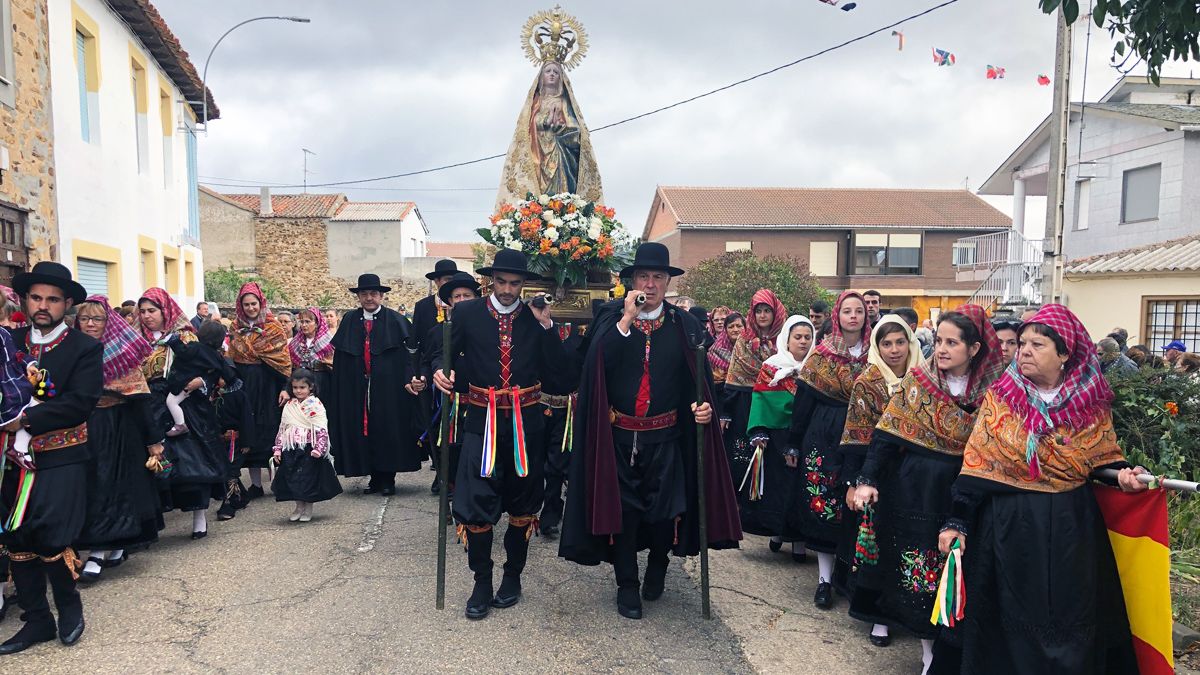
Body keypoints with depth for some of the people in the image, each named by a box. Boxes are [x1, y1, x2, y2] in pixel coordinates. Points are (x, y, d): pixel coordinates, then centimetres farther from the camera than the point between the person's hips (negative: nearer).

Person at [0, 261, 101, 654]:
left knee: (51, 539, -8)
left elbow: (80, 402, -15)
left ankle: (70, 606, 19)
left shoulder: (85, 348, -4)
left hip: (61, 460, -4)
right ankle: (36, 620, 23)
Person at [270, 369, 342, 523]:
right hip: (291, 450, 5)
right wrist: (278, 449, 9)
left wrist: (318, 448, -21)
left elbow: (321, 429, -13)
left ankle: (308, 508, 16)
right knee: (292, 478, 8)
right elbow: (282, 428, 14)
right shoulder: (289, 405, 10)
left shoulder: (315, 405, -7)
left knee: (309, 478, 1)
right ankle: (299, 507, 23)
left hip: (309, 449, -5)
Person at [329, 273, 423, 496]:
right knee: (364, 433, 6)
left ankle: (388, 479, 14)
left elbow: (409, 354, -8)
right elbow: (339, 360, 6)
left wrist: (410, 379, -21)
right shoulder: (349, 322, 8)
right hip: (357, 389, 3)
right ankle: (374, 478, 18)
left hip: (389, 388, -3)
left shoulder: (396, 321, -1)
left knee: (388, 432, 2)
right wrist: (340, 390, -1)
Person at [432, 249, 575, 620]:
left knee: (522, 506, 13)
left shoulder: (537, 318, 1)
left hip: (526, 423, 1)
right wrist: (441, 371, -17)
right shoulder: (467, 312, 0)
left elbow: (563, 378, -7)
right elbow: (444, 353, 6)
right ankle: (481, 583, 15)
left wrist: (546, 325, -14)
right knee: (476, 504, -5)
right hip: (482, 422, -1)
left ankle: (513, 576, 32)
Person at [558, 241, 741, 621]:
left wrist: (704, 405, -15)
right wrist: (626, 320, -22)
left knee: (664, 509, 6)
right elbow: (597, 361, -17)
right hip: (617, 436, -1)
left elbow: (700, 376, 4)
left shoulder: (684, 324, 2)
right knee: (621, 508, 6)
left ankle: (657, 567, 37)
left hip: (665, 437, 1)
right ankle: (626, 585, 25)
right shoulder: (610, 317, -1)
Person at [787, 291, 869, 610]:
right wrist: (793, 443, 3)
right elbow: (803, 400, 3)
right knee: (823, 504, -1)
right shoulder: (822, 354, 2)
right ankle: (825, 577, 9)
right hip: (824, 437, -1)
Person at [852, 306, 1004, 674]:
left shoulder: (990, 388, -2)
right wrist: (868, 479, -13)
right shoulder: (918, 379, -4)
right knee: (918, 565, 5)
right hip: (914, 488, 0)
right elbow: (887, 433, -5)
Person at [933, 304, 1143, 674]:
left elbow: (1106, 458, 12)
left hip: (1071, 529, 1)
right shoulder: (999, 398, -4)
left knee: (1070, 623, 11)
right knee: (1008, 621, 10)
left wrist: (1124, 473, -12)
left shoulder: (1092, 403, -2)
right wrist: (956, 522, -10)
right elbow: (975, 465, -5)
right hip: (1007, 528, -1)